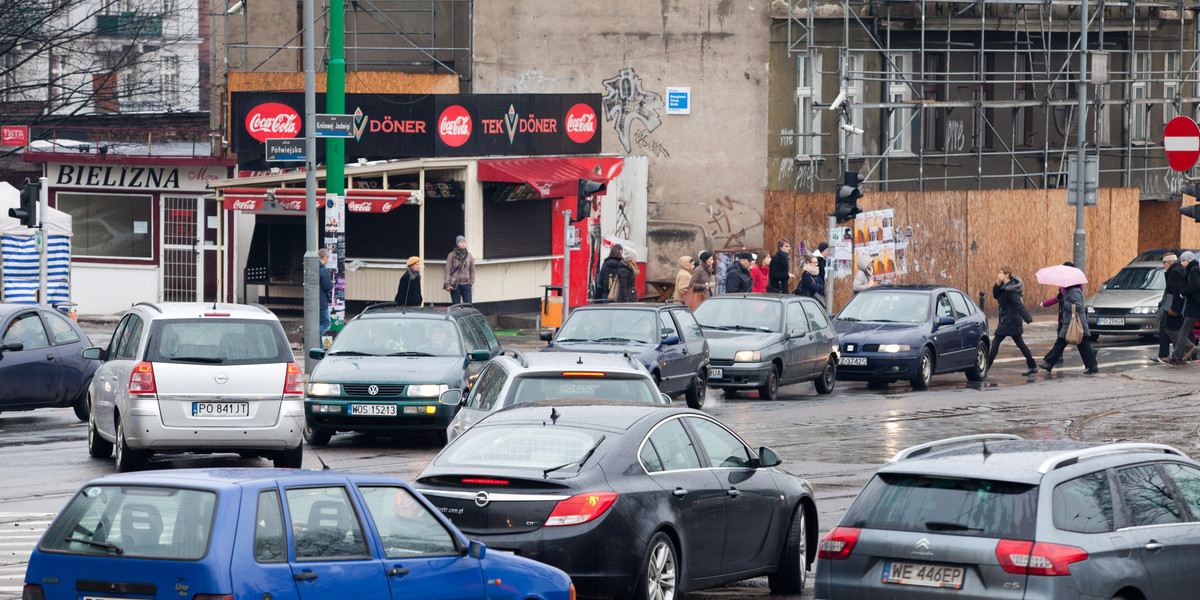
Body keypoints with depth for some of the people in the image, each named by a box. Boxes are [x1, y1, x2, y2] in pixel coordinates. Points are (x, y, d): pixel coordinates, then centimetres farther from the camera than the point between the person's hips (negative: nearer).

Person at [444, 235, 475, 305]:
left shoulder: (469, 255, 7)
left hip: (466, 284, 2)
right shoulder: (452, 255, -1)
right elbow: (448, 270, -2)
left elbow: (472, 270, 14)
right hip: (455, 285, -2)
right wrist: (447, 284, -9)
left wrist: (471, 282, 6)